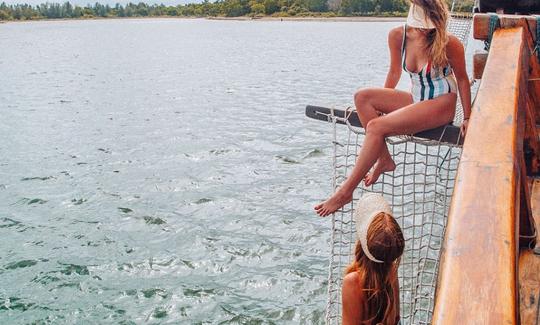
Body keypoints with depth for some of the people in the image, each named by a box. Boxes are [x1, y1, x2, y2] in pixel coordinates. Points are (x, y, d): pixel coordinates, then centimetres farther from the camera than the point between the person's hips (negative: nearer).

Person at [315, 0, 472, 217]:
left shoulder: (449, 44, -16)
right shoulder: (397, 36, -4)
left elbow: (462, 79, -4)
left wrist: (467, 118, -3)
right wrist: (382, 102, 17)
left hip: (441, 104, -7)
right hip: (416, 100, 7)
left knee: (376, 126, -25)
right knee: (362, 97, -14)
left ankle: (345, 192, -20)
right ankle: (384, 160, -12)